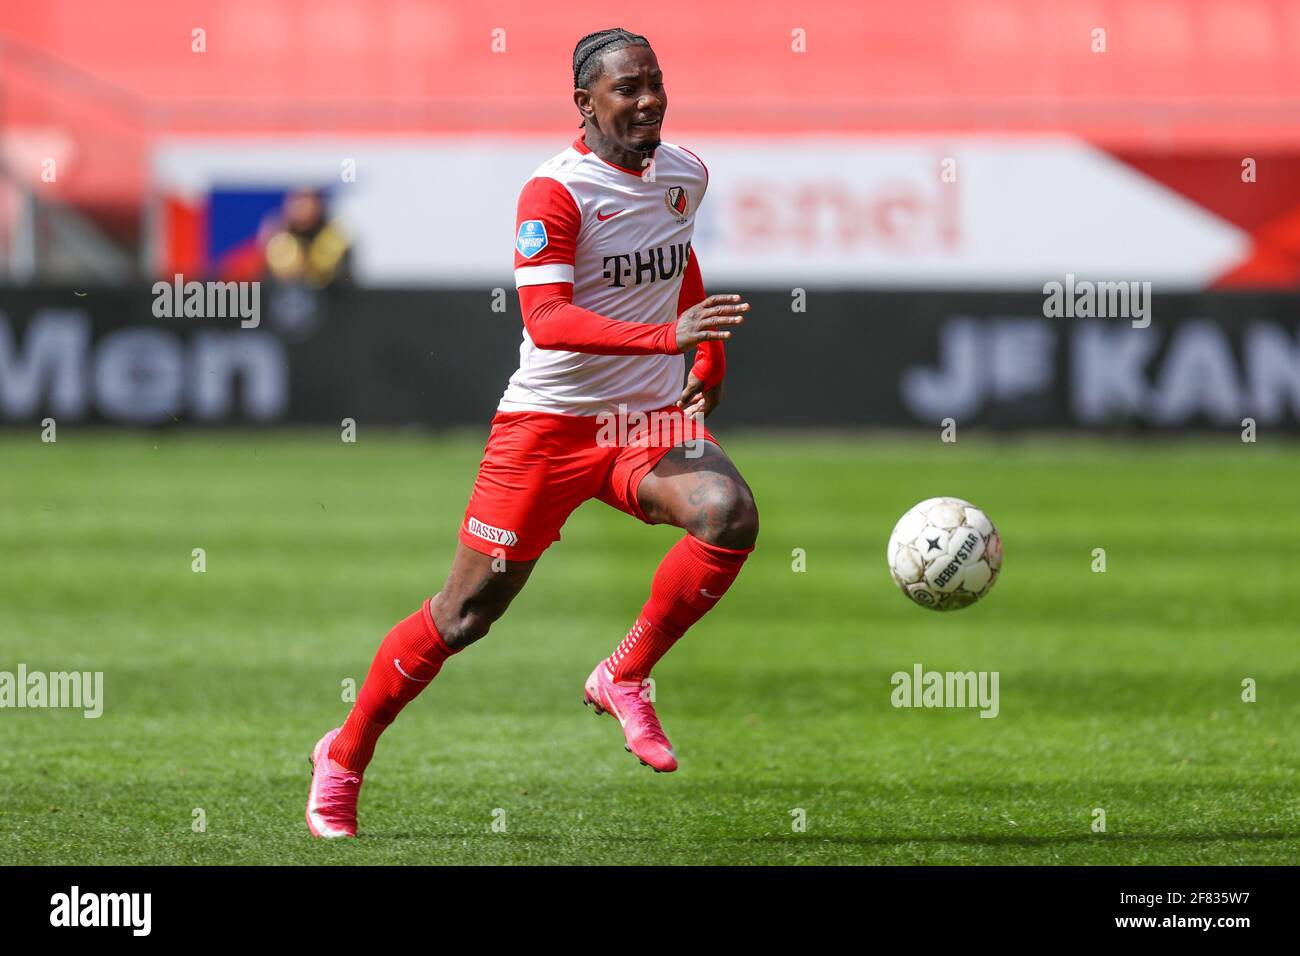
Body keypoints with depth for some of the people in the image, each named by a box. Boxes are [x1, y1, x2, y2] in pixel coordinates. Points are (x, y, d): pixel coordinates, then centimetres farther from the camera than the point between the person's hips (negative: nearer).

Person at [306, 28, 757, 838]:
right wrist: (667, 335, -39)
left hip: (652, 421, 5)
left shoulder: (686, 176, 5)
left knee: (732, 516, -26)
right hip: (548, 425, -5)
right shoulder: (556, 192, -17)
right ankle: (346, 757, 22)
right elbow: (546, 321, -29)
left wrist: (711, 357, 18)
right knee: (466, 615, 1)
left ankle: (625, 677, -8)